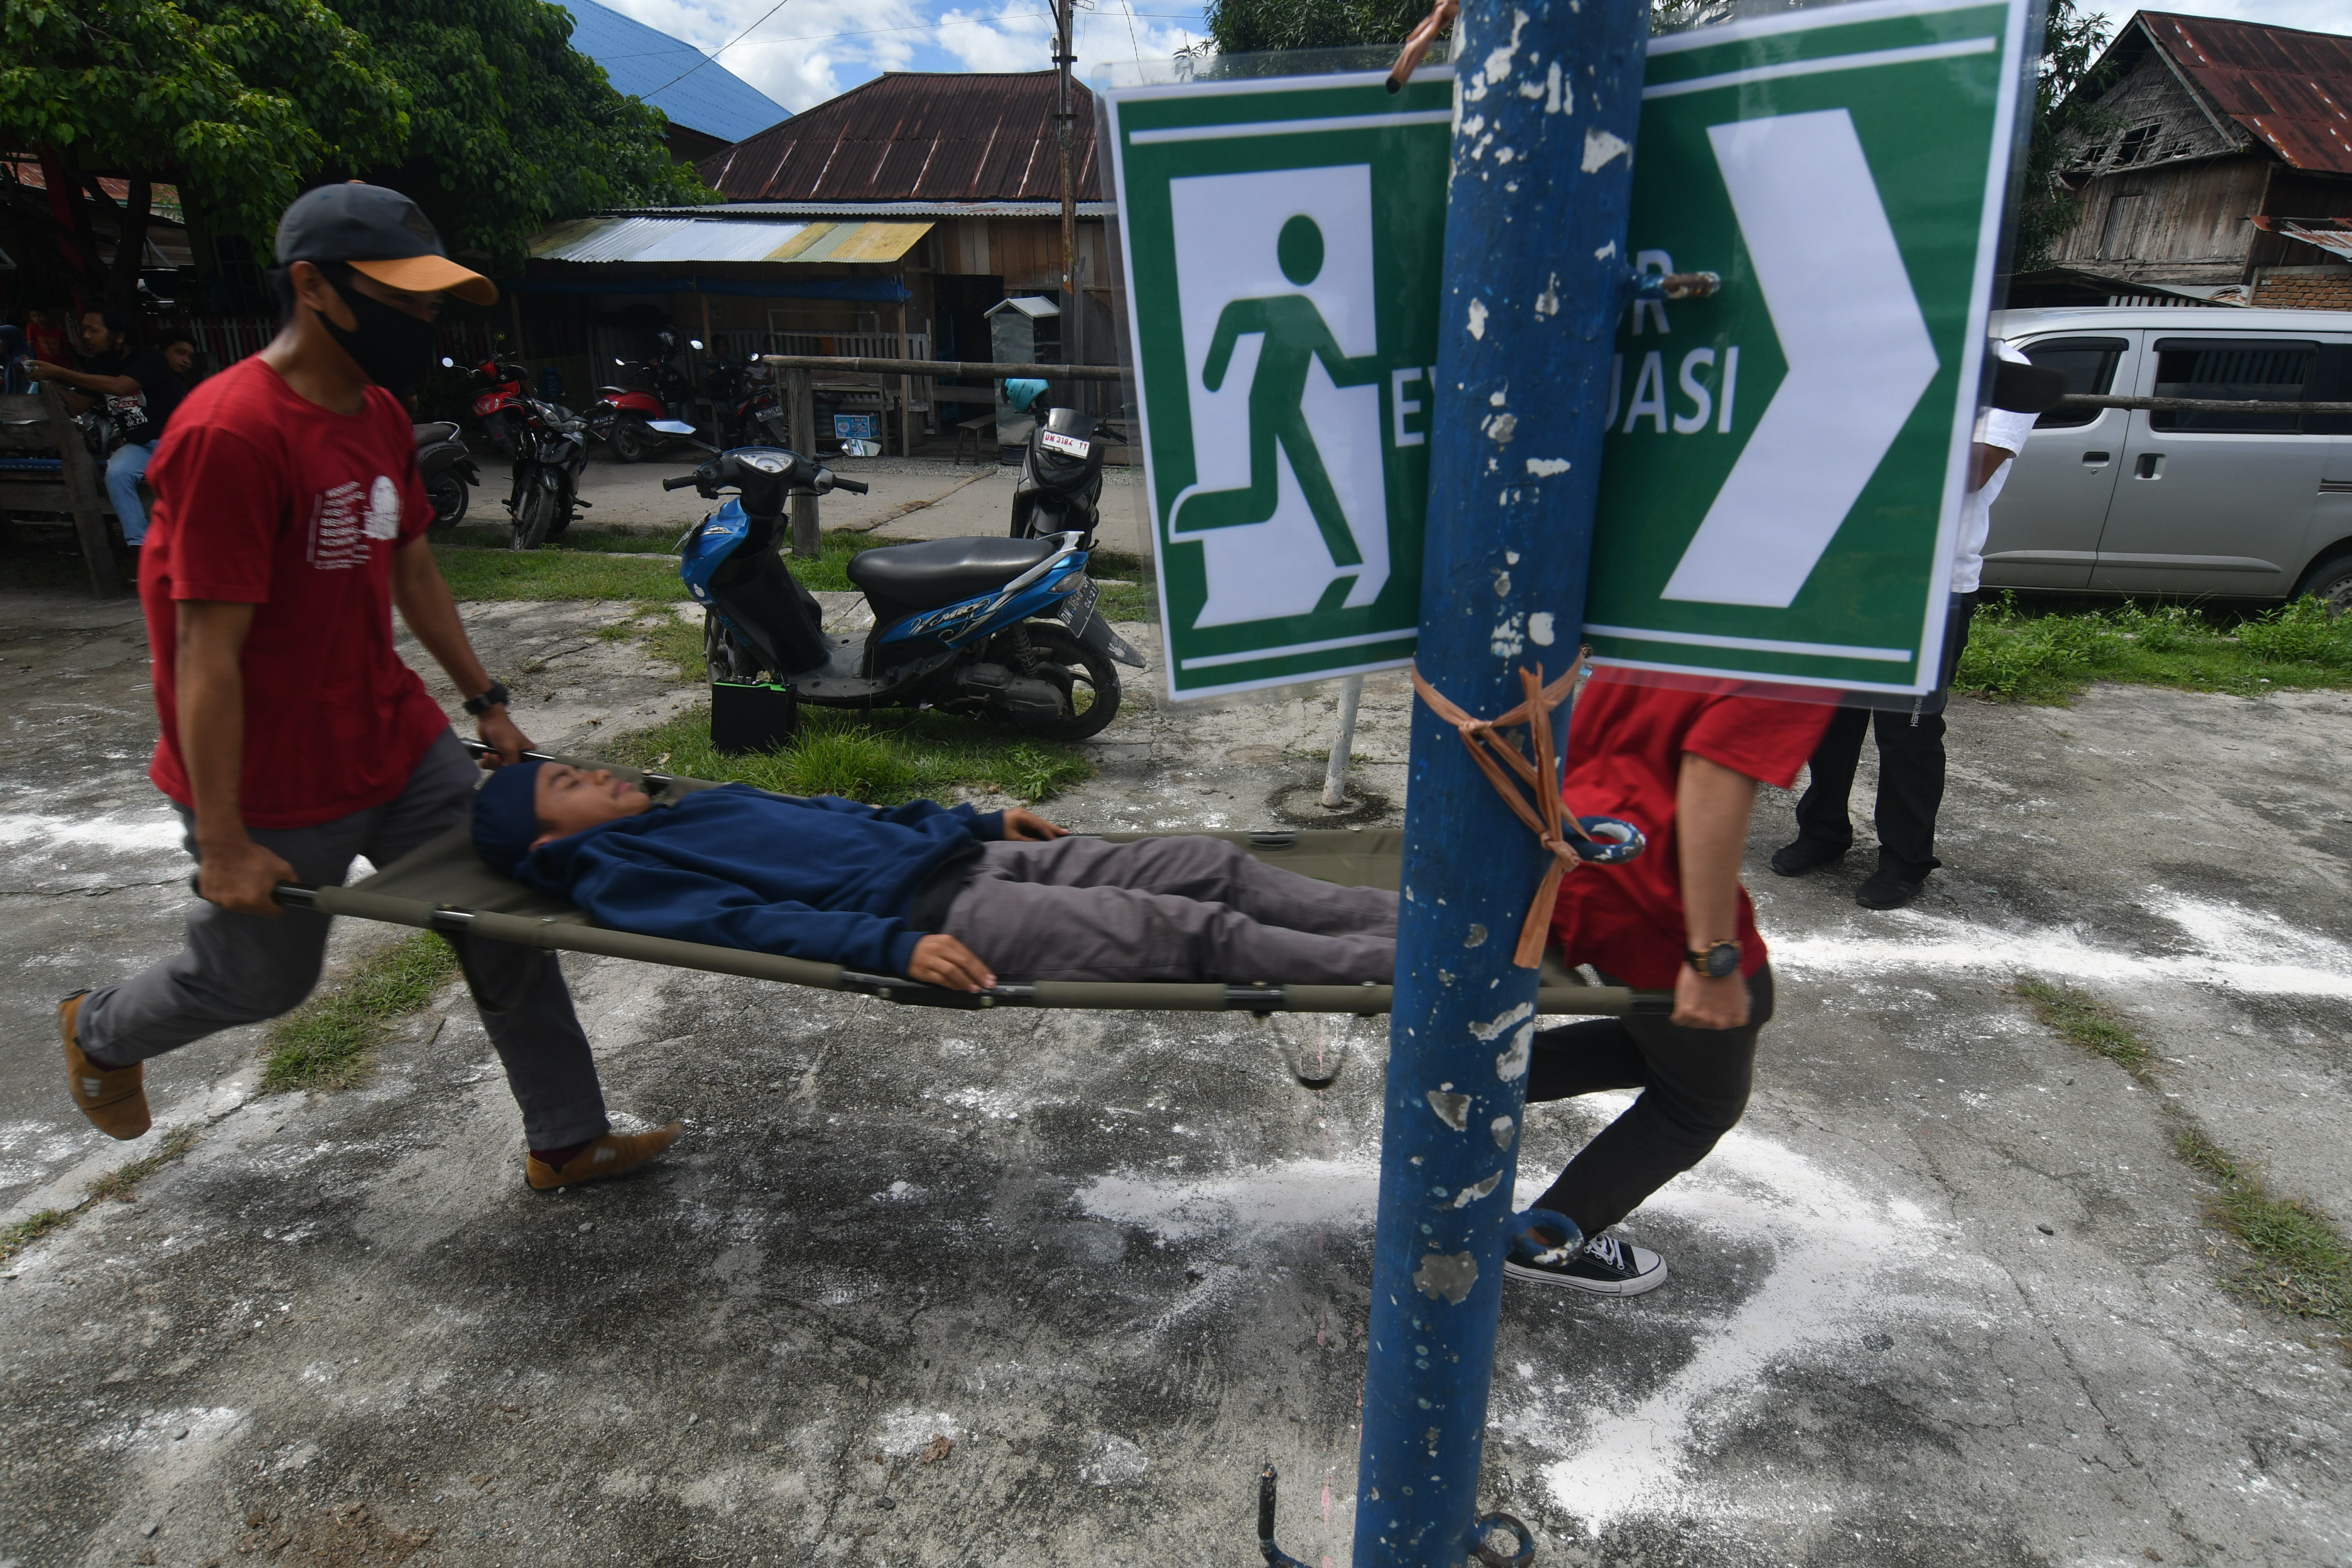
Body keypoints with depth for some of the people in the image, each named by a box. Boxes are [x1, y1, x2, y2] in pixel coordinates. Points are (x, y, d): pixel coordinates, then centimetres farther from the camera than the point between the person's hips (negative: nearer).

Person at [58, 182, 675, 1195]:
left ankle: (566, 1143, 21)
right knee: (260, 976, 15)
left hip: (398, 743, 7)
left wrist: (484, 702, 15)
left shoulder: (380, 413, 3)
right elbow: (207, 652, -24)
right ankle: (100, 1034, 50)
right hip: (277, 787, -7)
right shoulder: (230, 435, -24)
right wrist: (223, 844, -21)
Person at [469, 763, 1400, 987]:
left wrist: (984, 820, 27)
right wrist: (895, 946, -29)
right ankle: (1420, 968, -14)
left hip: (974, 857, 9)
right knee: (1195, 932, -18)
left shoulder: (695, 810, 28)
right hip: (939, 910, -9)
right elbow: (750, 920, -15)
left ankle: (1404, 924, 0)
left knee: (1212, 867, -4)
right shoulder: (617, 876, 2)